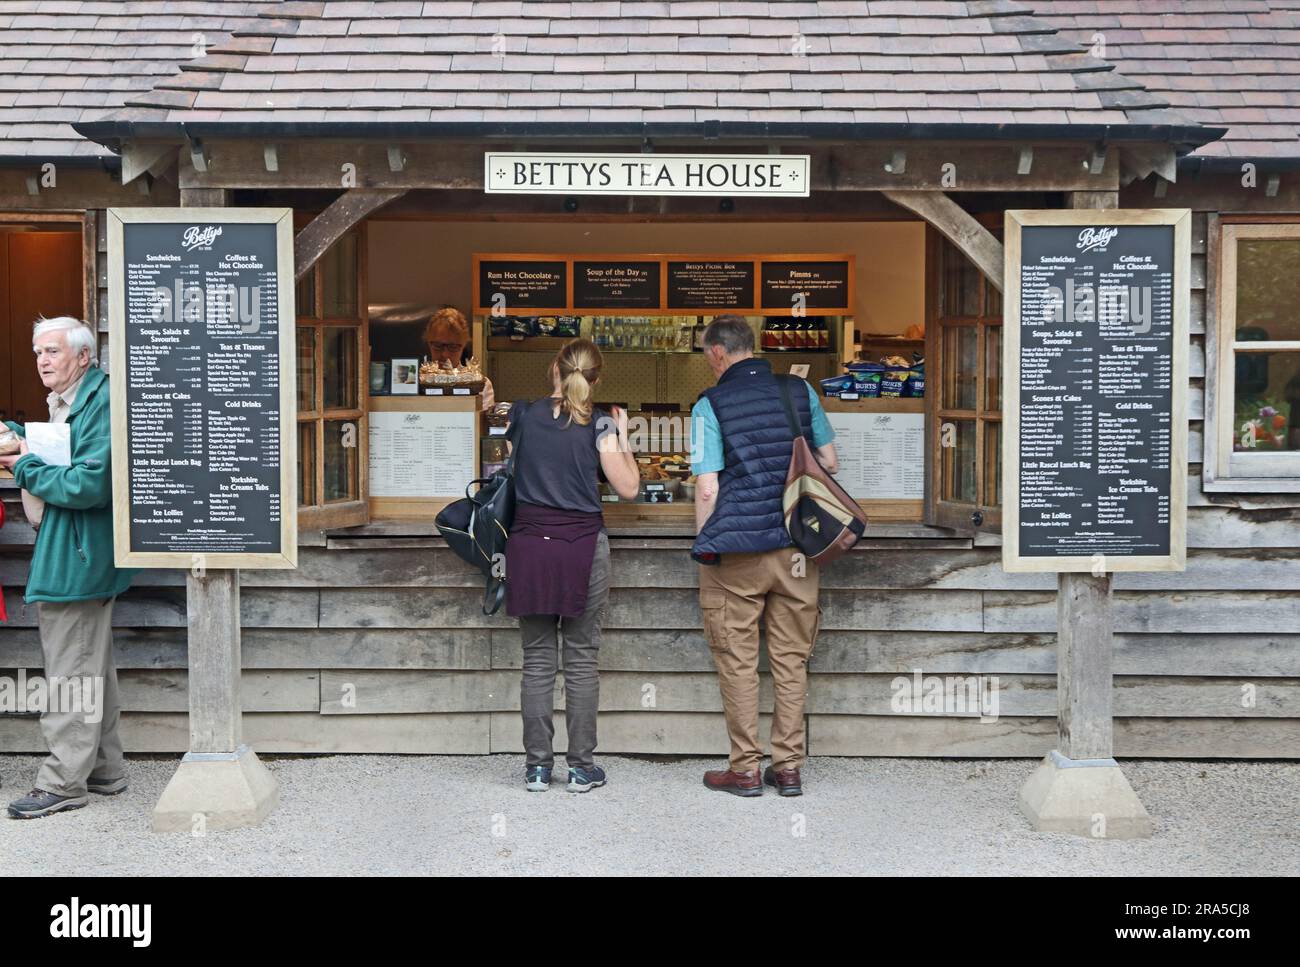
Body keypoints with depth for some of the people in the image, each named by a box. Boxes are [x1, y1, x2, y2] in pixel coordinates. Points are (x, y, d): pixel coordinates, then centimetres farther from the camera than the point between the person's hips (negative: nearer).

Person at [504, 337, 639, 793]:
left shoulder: (522, 414, 4)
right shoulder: (599, 423, -3)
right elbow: (628, 487, -3)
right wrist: (622, 435, 9)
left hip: (529, 543, 2)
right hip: (583, 546, -2)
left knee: (537, 658, 7)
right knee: (581, 659, 5)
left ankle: (537, 766, 10)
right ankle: (581, 766, 9)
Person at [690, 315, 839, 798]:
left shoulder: (711, 404, -7)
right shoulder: (800, 391, 5)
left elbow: (707, 489, -11)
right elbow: (830, 463, 10)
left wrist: (704, 548, 0)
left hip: (737, 553, -4)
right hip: (796, 549, 4)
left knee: (738, 661, 6)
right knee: (791, 659, 10)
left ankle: (745, 770, 10)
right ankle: (789, 767, 15)